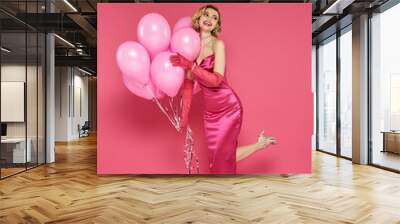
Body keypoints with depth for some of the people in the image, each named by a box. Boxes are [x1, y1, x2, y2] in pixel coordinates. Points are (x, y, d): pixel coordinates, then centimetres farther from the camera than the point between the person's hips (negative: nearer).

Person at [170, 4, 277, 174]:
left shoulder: (218, 44, -12)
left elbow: (216, 79, -23)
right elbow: (189, 82, 4)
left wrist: (190, 65, -28)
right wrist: (185, 113, 3)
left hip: (229, 107, -6)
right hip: (210, 111, 6)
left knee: (221, 158, -2)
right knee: (225, 156, 13)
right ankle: (261, 144, 35)